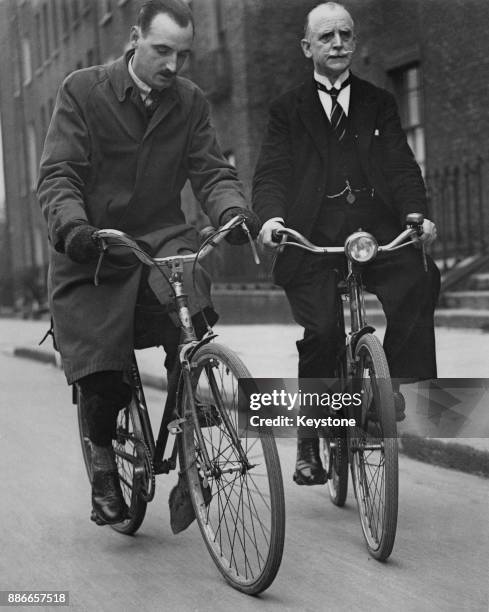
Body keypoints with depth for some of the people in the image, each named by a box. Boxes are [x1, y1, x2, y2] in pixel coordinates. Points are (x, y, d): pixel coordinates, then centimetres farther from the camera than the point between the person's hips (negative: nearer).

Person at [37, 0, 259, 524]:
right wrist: (73, 228, -32)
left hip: (162, 238, 2)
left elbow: (212, 172, 0)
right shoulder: (82, 91, -5)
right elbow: (57, 176, -11)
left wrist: (234, 212, -23)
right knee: (101, 376, -10)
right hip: (92, 250, -2)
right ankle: (103, 466, 21)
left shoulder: (189, 101, 5)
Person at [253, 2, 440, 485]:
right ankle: (309, 437, 1)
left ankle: (401, 387, -16)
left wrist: (416, 214, -11)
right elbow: (271, 173, 4)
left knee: (419, 280, -29)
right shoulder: (288, 109, 15)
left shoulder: (379, 104, 20)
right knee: (322, 330, -19)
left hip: (377, 231, 2)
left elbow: (401, 167, 9)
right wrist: (271, 217, -19)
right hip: (313, 241, -1)